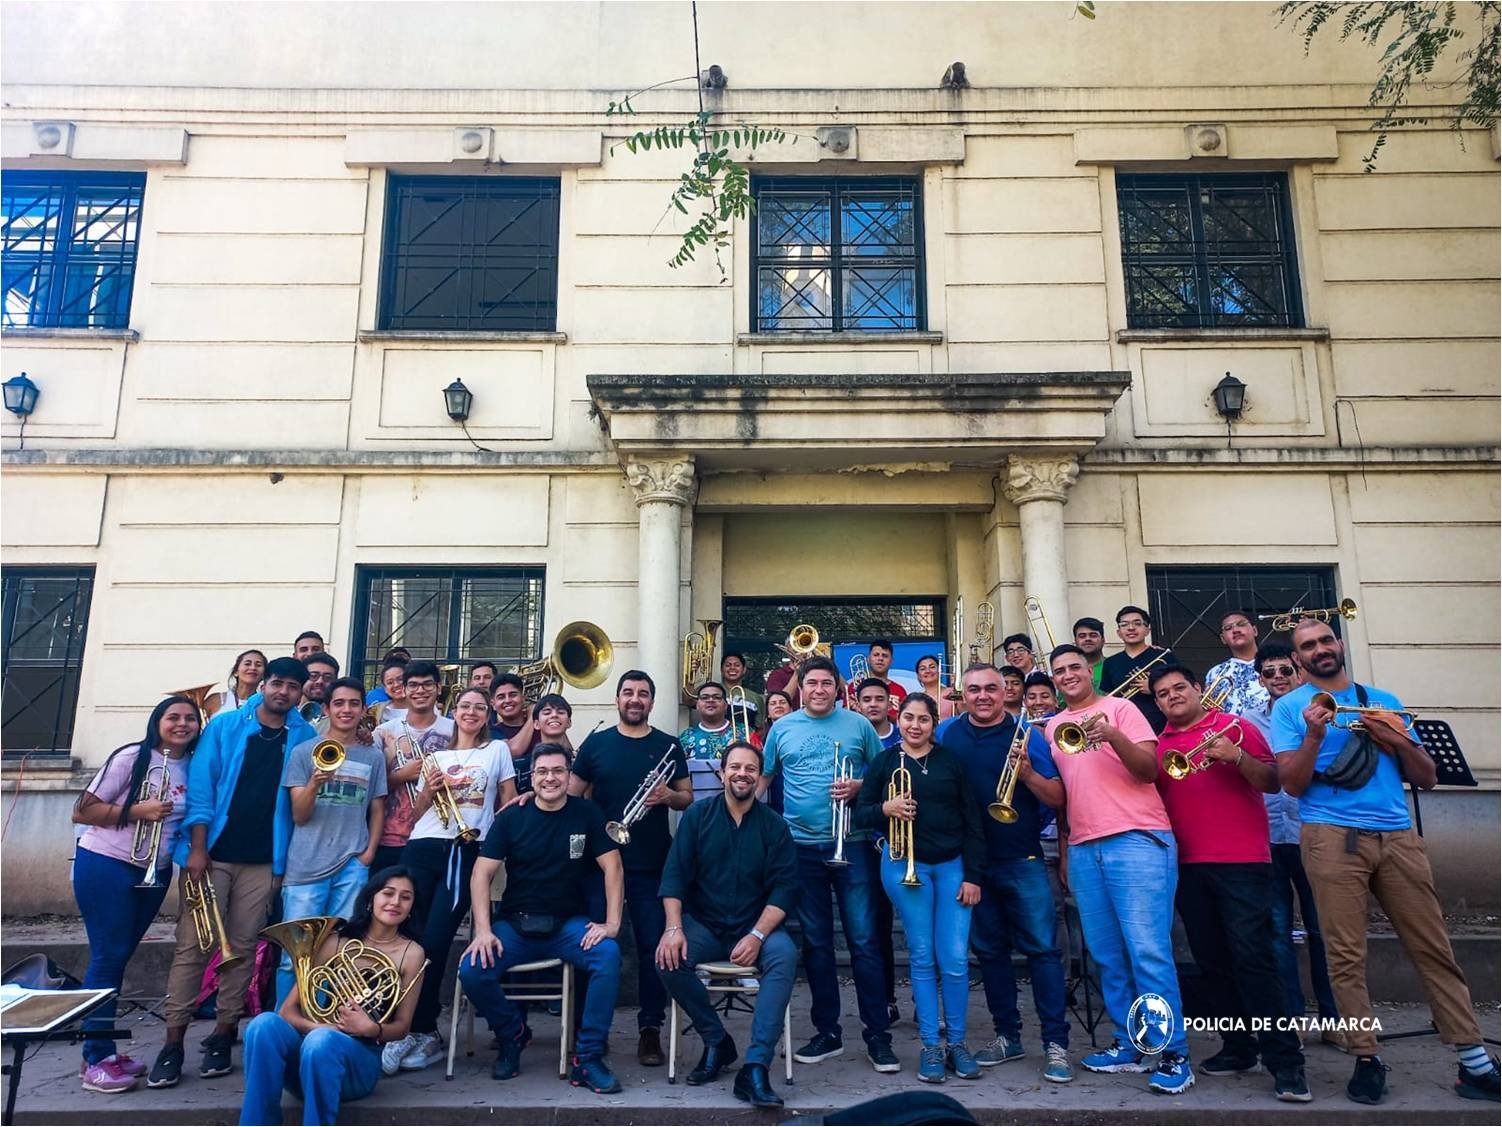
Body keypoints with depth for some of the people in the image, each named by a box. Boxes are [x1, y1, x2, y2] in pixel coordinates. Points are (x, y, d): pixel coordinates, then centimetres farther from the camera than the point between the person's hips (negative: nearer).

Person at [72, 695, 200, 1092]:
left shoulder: (194, 769, 3)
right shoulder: (131, 758, -13)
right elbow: (81, 812, -13)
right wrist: (137, 810, -22)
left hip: (155, 873, 6)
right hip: (106, 866, -5)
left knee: (120, 958, 13)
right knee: (107, 958, -2)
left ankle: (105, 1051, 22)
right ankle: (94, 1060, 7)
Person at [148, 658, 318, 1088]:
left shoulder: (304, 737, 4)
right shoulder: (224, 726, 1)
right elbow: (201, 784, -4)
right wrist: (197, 847, -10)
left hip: (265, 860, 1)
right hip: (211, 853, -1)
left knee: (242, 949, 6)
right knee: (191, 947, 0)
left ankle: (222, 1036, 16)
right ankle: (173, 1043, 9)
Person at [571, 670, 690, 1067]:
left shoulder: (668, 746, 5)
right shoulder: (596, 743, 5)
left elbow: (687, 798, 7)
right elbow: (572, 795, 8)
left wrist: (669, 795, -13)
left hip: (651, 864, 0)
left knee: (653, 946, 1)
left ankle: (651, 1029, 13)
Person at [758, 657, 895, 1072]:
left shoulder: (858, 725, 3)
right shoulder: (782, 728, 7)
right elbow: (764, 778, 13)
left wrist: (859, 787, -11)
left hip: (852, 845, -2)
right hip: (802, 846, 2)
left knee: (863, 941, -1)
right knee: (815, 943, 10)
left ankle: (877, 1035, 9)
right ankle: (827, 1032, 22)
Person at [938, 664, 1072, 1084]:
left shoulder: (1027, 734, -3)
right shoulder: (947, 734, 3)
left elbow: (1057, 799, -3)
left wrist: (1027, 773, -21)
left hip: (1022, 860, -2)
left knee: (1042, 947, -3)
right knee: (989, 950, 11)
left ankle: (1056, 1042, 8)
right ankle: (1008, 1035, 25)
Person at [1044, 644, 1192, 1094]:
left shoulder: (1119, 707, 3)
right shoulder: (1053, 726, 17)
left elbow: (1149, 769, -7)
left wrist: (1112, 735, -24)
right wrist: (1063, 850, 18)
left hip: (1136, 841, -5)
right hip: (1083, 850, 5)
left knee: (1148, 951, -8)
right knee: (1108, 956, 8)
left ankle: (1173, 1054, 0)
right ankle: (1129, 1045, 18)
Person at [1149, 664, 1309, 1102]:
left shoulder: (1234, 726, 3)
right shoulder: (1159, 745, 13)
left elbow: (1273, 783, -3)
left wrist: (1237, 757, -18)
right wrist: (1162, 768, -3)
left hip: (1241, 860, -4)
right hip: (1187, 865, 5)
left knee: (1252, 957, -9)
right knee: (1212, 962, 9)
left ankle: (1285, 1061, -3)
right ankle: (1238, 1047, 20)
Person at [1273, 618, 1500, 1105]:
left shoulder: (1383, 701, 17)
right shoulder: (1290, 708, 6)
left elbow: (1427, 778, 15)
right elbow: (1291, 783, -3)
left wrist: (1399, 740, -3)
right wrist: (1314, 735, -16)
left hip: (1398, 835, 3)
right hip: (1332, 836, -3)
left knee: (1434, 949, 3)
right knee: (1346, 955, -3)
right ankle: (1367, 1059, 7)